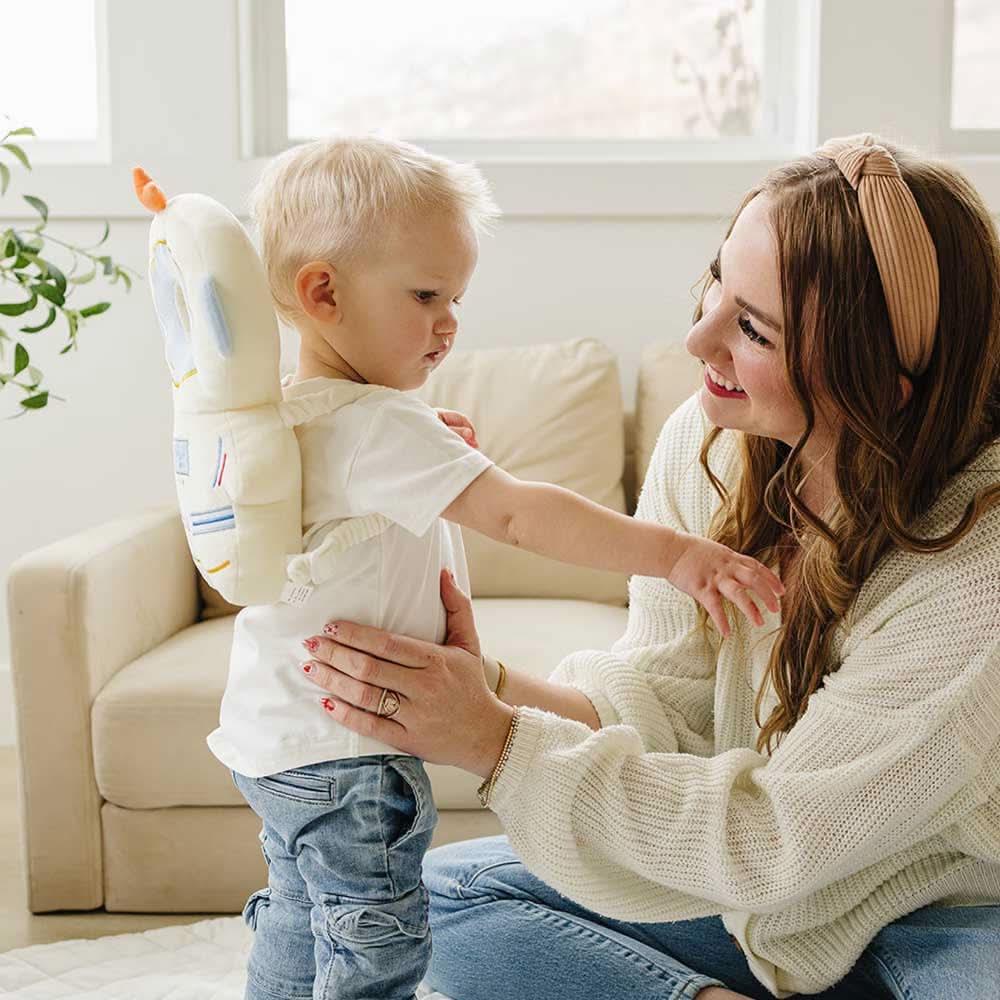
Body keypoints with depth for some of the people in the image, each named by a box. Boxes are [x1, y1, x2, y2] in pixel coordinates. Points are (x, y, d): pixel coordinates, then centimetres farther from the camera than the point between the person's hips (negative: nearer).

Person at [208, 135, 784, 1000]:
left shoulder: (287, 412, 6)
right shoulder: (376, 426, -25)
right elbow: (517, 514, -34)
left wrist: (434, 456, 4)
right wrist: (674, 554, -36)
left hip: (276, 734, 10)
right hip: (344, 755, -10)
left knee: (299, 924, 25)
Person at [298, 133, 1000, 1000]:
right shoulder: (705, 441, -12)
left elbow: (781, 836, -27)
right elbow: (664, 692, -6)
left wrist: (497, 741, -30)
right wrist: (491, 686, -25)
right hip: (756, 879, 5)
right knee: (439, 899, -5)